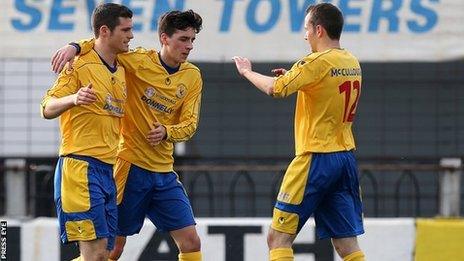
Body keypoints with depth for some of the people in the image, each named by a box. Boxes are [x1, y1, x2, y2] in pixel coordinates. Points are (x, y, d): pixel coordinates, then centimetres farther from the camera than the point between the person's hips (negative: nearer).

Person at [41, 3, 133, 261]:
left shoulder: (121, 71, 17)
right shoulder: (80, 65, -6)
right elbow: (48, 109, -12)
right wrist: (73, 99, -32)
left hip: (107, 170, 8)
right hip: (81, 167, -8)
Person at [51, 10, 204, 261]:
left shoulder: (193, 76, 5)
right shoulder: (140, 61, -7)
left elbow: (189, 124, 3)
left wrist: (166, 132, -18)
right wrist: (75, 47, -22)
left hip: (164, 171, 5)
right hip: (130, 165, -5)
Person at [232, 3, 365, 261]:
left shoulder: (318, 63, -13)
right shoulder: (353, 63, 12)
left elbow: (275, 89, -18)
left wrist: (247, 71, -1)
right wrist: (291, 78, 16)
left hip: (316, 158, -8)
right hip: (346, 157, 8)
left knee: (278, 237, -2)